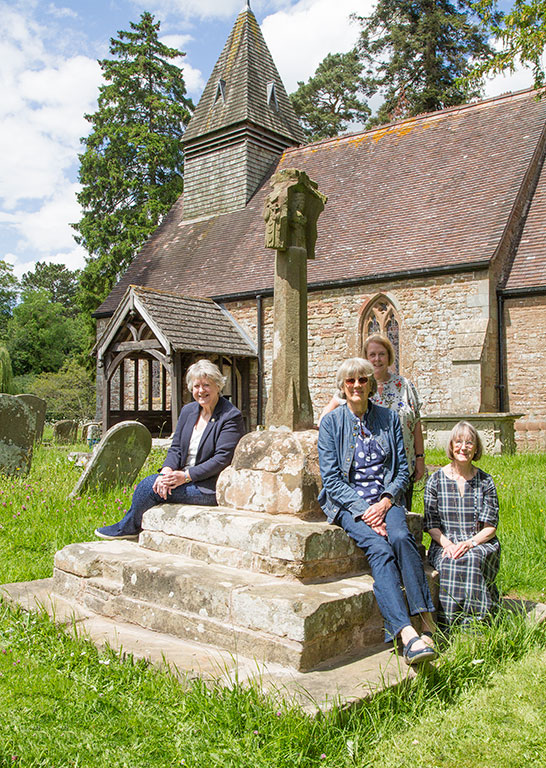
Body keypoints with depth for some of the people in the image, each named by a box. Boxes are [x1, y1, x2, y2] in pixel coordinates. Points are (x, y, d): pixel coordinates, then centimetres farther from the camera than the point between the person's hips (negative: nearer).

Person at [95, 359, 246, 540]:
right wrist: (167, 471, -12)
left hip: (210, 487, -7)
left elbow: (222, 459, -17)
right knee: (145, 485, -15)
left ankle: (128, 527, 6)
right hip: (185, 478, 7)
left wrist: (186, 476, -22)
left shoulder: (231, 417, -11)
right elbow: (176, 448, 9)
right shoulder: (188, 411, 10)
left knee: (150, 485, -18)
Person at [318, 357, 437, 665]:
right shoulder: (331, 422, 3)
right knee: (379, 548, -30)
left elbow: (402, 469, 10)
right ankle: (407, 633, -40)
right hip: (347, 502, -2)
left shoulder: (389, 418, 10)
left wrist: (385, 501, -8)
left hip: (384, 499, 2)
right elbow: (331, 478, -2)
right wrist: (362, 510, -14)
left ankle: (427, 622, -29)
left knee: (401, 538, -31)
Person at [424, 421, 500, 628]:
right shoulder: (436, 480, 7)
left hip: (480, 544, 0)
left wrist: (469, 543, -16)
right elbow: (431, 524, 5)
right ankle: (449, 626, -24)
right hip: (445, 545, 0)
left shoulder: (485, 481, 7)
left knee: (472, 559, -35)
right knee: (450, 564, -34)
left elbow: (490, 526, 3)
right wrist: (447, 544, -15)